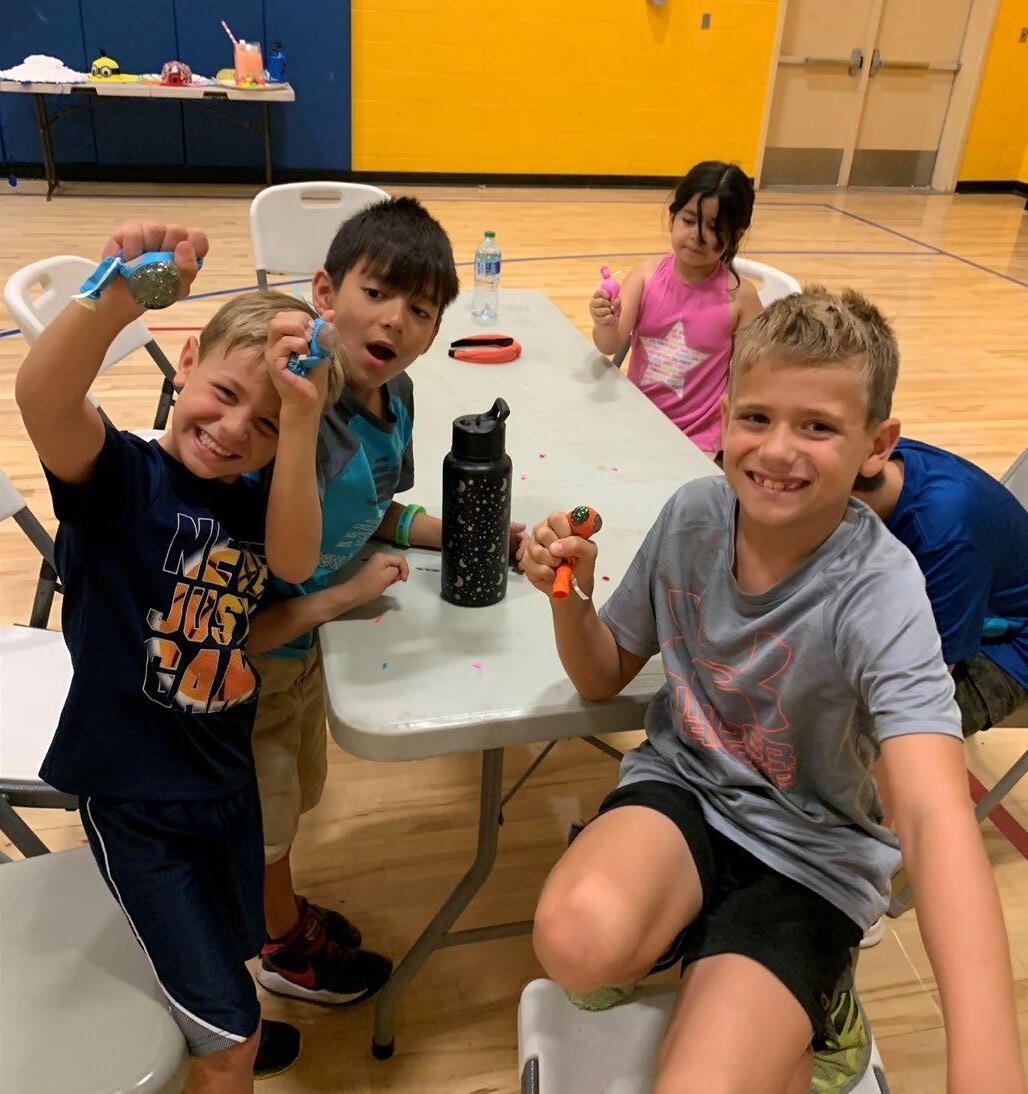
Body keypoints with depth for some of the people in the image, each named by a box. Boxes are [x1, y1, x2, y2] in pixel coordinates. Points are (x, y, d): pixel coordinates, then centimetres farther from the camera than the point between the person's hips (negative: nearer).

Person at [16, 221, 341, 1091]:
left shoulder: (252, 503, -1)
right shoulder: (118, 473, -16)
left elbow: (293, 560, -22)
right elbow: (42, 396, -37)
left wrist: (301, 416, -32)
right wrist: (117, 298, -55)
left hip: (227, 775, 6)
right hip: (133, 795, -6)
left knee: (230, 954, 32)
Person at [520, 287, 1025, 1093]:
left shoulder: (880, 594, -23)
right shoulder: (693, 515, -10)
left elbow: (934, 812, -37)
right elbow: (603, 677, 3)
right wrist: (570, 596, -19)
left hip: (806, 854, -2)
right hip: (682, 785, 3)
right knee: (577, 940, -30)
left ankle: (806, 999, 10)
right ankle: (713, 947, 4)